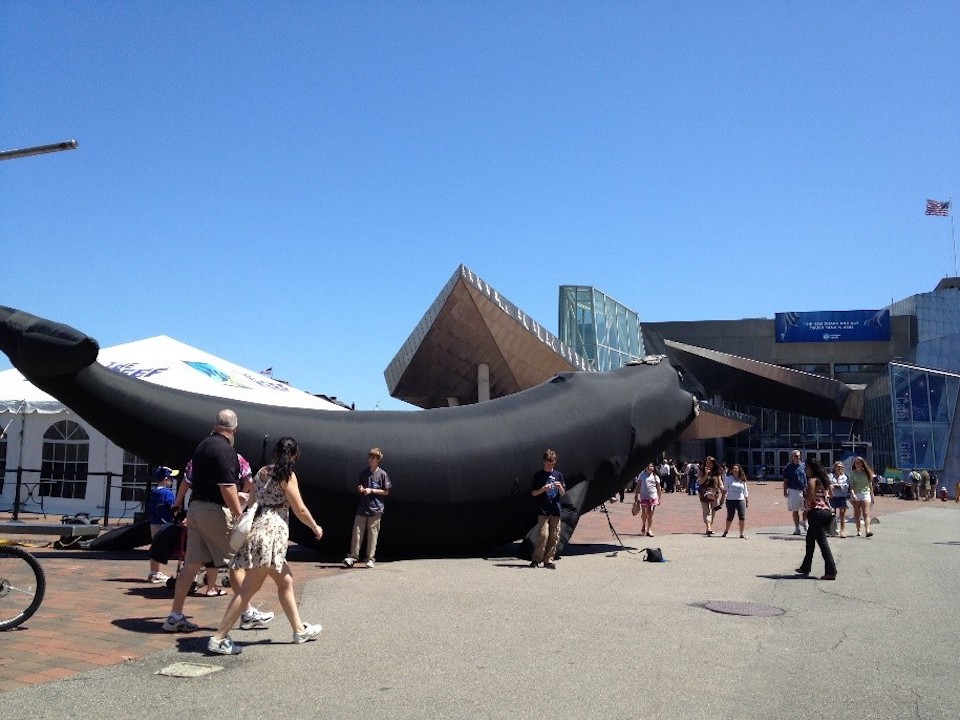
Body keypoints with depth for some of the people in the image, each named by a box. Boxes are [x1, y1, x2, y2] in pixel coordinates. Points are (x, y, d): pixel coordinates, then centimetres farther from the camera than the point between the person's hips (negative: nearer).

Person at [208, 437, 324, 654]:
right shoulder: (288, 476, -8)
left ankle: (299, 630, 24)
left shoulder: (262, 471, 13)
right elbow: (300, 510, -6)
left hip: (261, 527, 9)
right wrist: (315, 527, 9)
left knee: (286, 582, 15)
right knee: (249, 588, -7)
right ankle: (219, 638, -6)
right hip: (271, 531, -9)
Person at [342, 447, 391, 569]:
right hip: (362, 508, 3)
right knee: (357, 532, -1)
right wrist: (360, 489, -3)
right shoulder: (363, 472, 9)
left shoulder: (382, 474, -3)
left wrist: (371, 490, -11)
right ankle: (353, 557, 3)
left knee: (372, 535, 1)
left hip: (375, 510, -3)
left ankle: (370, 559, 9)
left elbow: (386, 492, -1)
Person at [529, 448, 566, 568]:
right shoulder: (538, 475, 4)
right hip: (543, 510, -3)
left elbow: (562, 494, 11)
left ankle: (548, 559, 9)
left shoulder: (558, 475, 11)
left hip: (556, 510, 3)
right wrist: (543, 489, -13)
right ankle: (536, 559, -3)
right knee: (543, 535, -12)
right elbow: (533, 493, 4)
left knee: (554, 536, 1)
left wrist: (560, 487, -10)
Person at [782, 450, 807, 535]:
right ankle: (797, 528, 13)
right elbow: (785, 481, 2)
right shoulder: (788, 467, 0)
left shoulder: (803, 466, 8)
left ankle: (804, 522, 28)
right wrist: (785, 491, -5)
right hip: (793, 491, -2)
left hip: (804, 491, 2)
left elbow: (808, 478, 13)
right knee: (795, 510, 4)